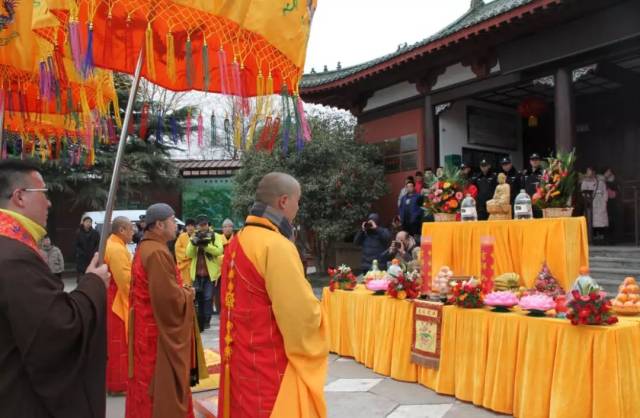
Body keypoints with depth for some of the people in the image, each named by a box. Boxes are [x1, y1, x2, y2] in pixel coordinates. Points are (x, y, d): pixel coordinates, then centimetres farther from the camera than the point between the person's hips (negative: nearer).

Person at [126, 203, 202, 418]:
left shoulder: (145, 248, 9)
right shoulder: (157, 253, -23)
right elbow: (167, 297, -28)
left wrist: (181, 290, 8)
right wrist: (188, 294, -10)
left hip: (149, 325, 10)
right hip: (160, 330, -10)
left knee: (148, 382, 20)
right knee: (162, 384, 3)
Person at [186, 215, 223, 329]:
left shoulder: (216, 236, -1)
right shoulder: (194, 236, 8)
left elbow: (219, 251, -16)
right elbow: (189, 254, -2)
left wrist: (205, 244, -27)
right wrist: (194, 243, -19)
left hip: (210, 273, -3)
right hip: (197, 273, 3)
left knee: (208, 298, 0)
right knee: (198, 297, 10)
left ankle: (206, 320, 9)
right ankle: (199, 321, 20)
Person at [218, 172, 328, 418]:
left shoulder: (238, 242, 7)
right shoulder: (276, 246, -21)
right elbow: (303, 315, -23)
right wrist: (316, 313, -3)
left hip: (240, 360, 9)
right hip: (270, 368, -9)